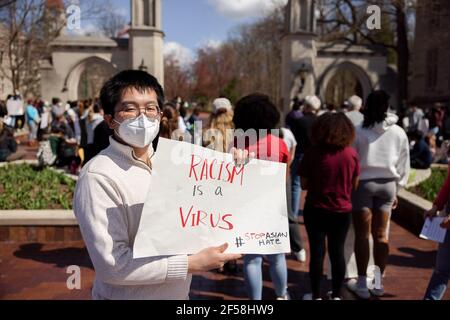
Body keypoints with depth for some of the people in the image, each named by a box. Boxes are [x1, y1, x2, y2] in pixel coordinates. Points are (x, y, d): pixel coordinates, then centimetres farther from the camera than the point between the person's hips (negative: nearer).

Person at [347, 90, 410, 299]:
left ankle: (362, 284, 13)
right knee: (381, 235, 12)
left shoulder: (358, 132, -10)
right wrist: (396, 190, 16)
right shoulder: (399, 133, -1)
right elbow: (404, 165, 6)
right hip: (388, 184, 3)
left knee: (362, 235, 6)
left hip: (363, 183, -3)